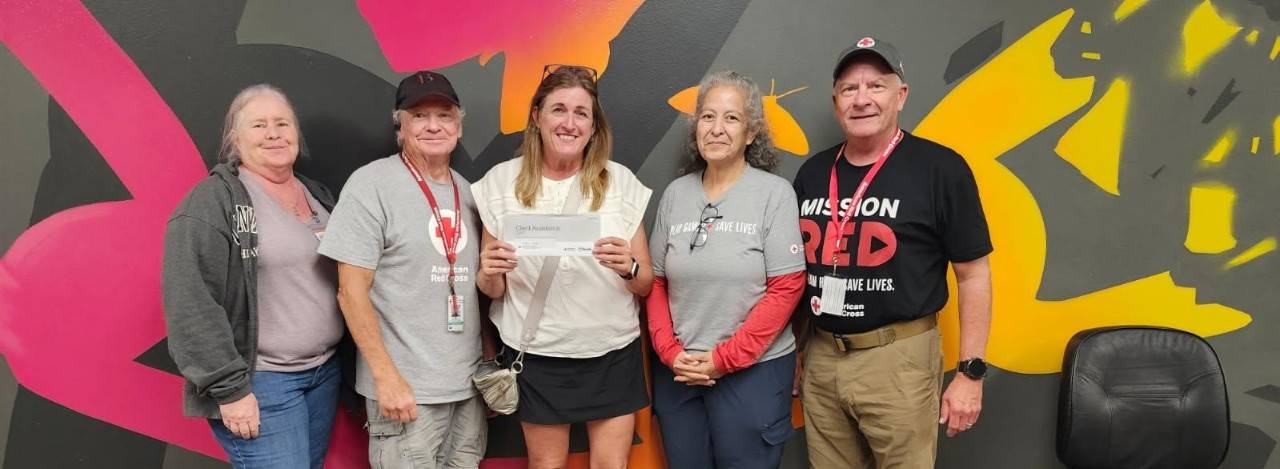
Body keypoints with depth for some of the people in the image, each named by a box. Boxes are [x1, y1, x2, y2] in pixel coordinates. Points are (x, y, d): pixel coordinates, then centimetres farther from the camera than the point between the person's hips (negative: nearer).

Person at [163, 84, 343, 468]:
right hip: (260, 382, -7)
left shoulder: (317, 195, 12)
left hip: (324, 371, 7)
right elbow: (192, 304, -17)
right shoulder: (212, 202, -11)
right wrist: (229, 388, -18)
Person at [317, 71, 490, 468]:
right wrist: (387, 377, -15)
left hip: (469, 385, 6)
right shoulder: (372, 184, -9)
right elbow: (352, 291, -12)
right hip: (406, 388, -6)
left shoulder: (466, 191, 9)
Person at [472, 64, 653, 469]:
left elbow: (647, 284, 1)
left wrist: (628, 269, -21)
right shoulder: (501, 182, -4)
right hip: (536, 356, 0)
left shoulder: (620, 181, -4)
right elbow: (492, 290, 2)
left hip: (612, 353, 0)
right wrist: (490, 274, -20)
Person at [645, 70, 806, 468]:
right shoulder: (675, 193, 4)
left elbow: (787, 288, -12)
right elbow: (656, 282, 7)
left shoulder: (775, 193, -8)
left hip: (753, 370, -3)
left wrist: (724, 359, -13)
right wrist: (669, 351, -7)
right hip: (678, 371, 4)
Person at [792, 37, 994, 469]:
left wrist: (970, 372, -8)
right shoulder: (812, 173, 6)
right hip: (820, 359, 5)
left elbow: (973, 275, -6)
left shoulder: (940, 168, -8)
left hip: (898, 359, -4)